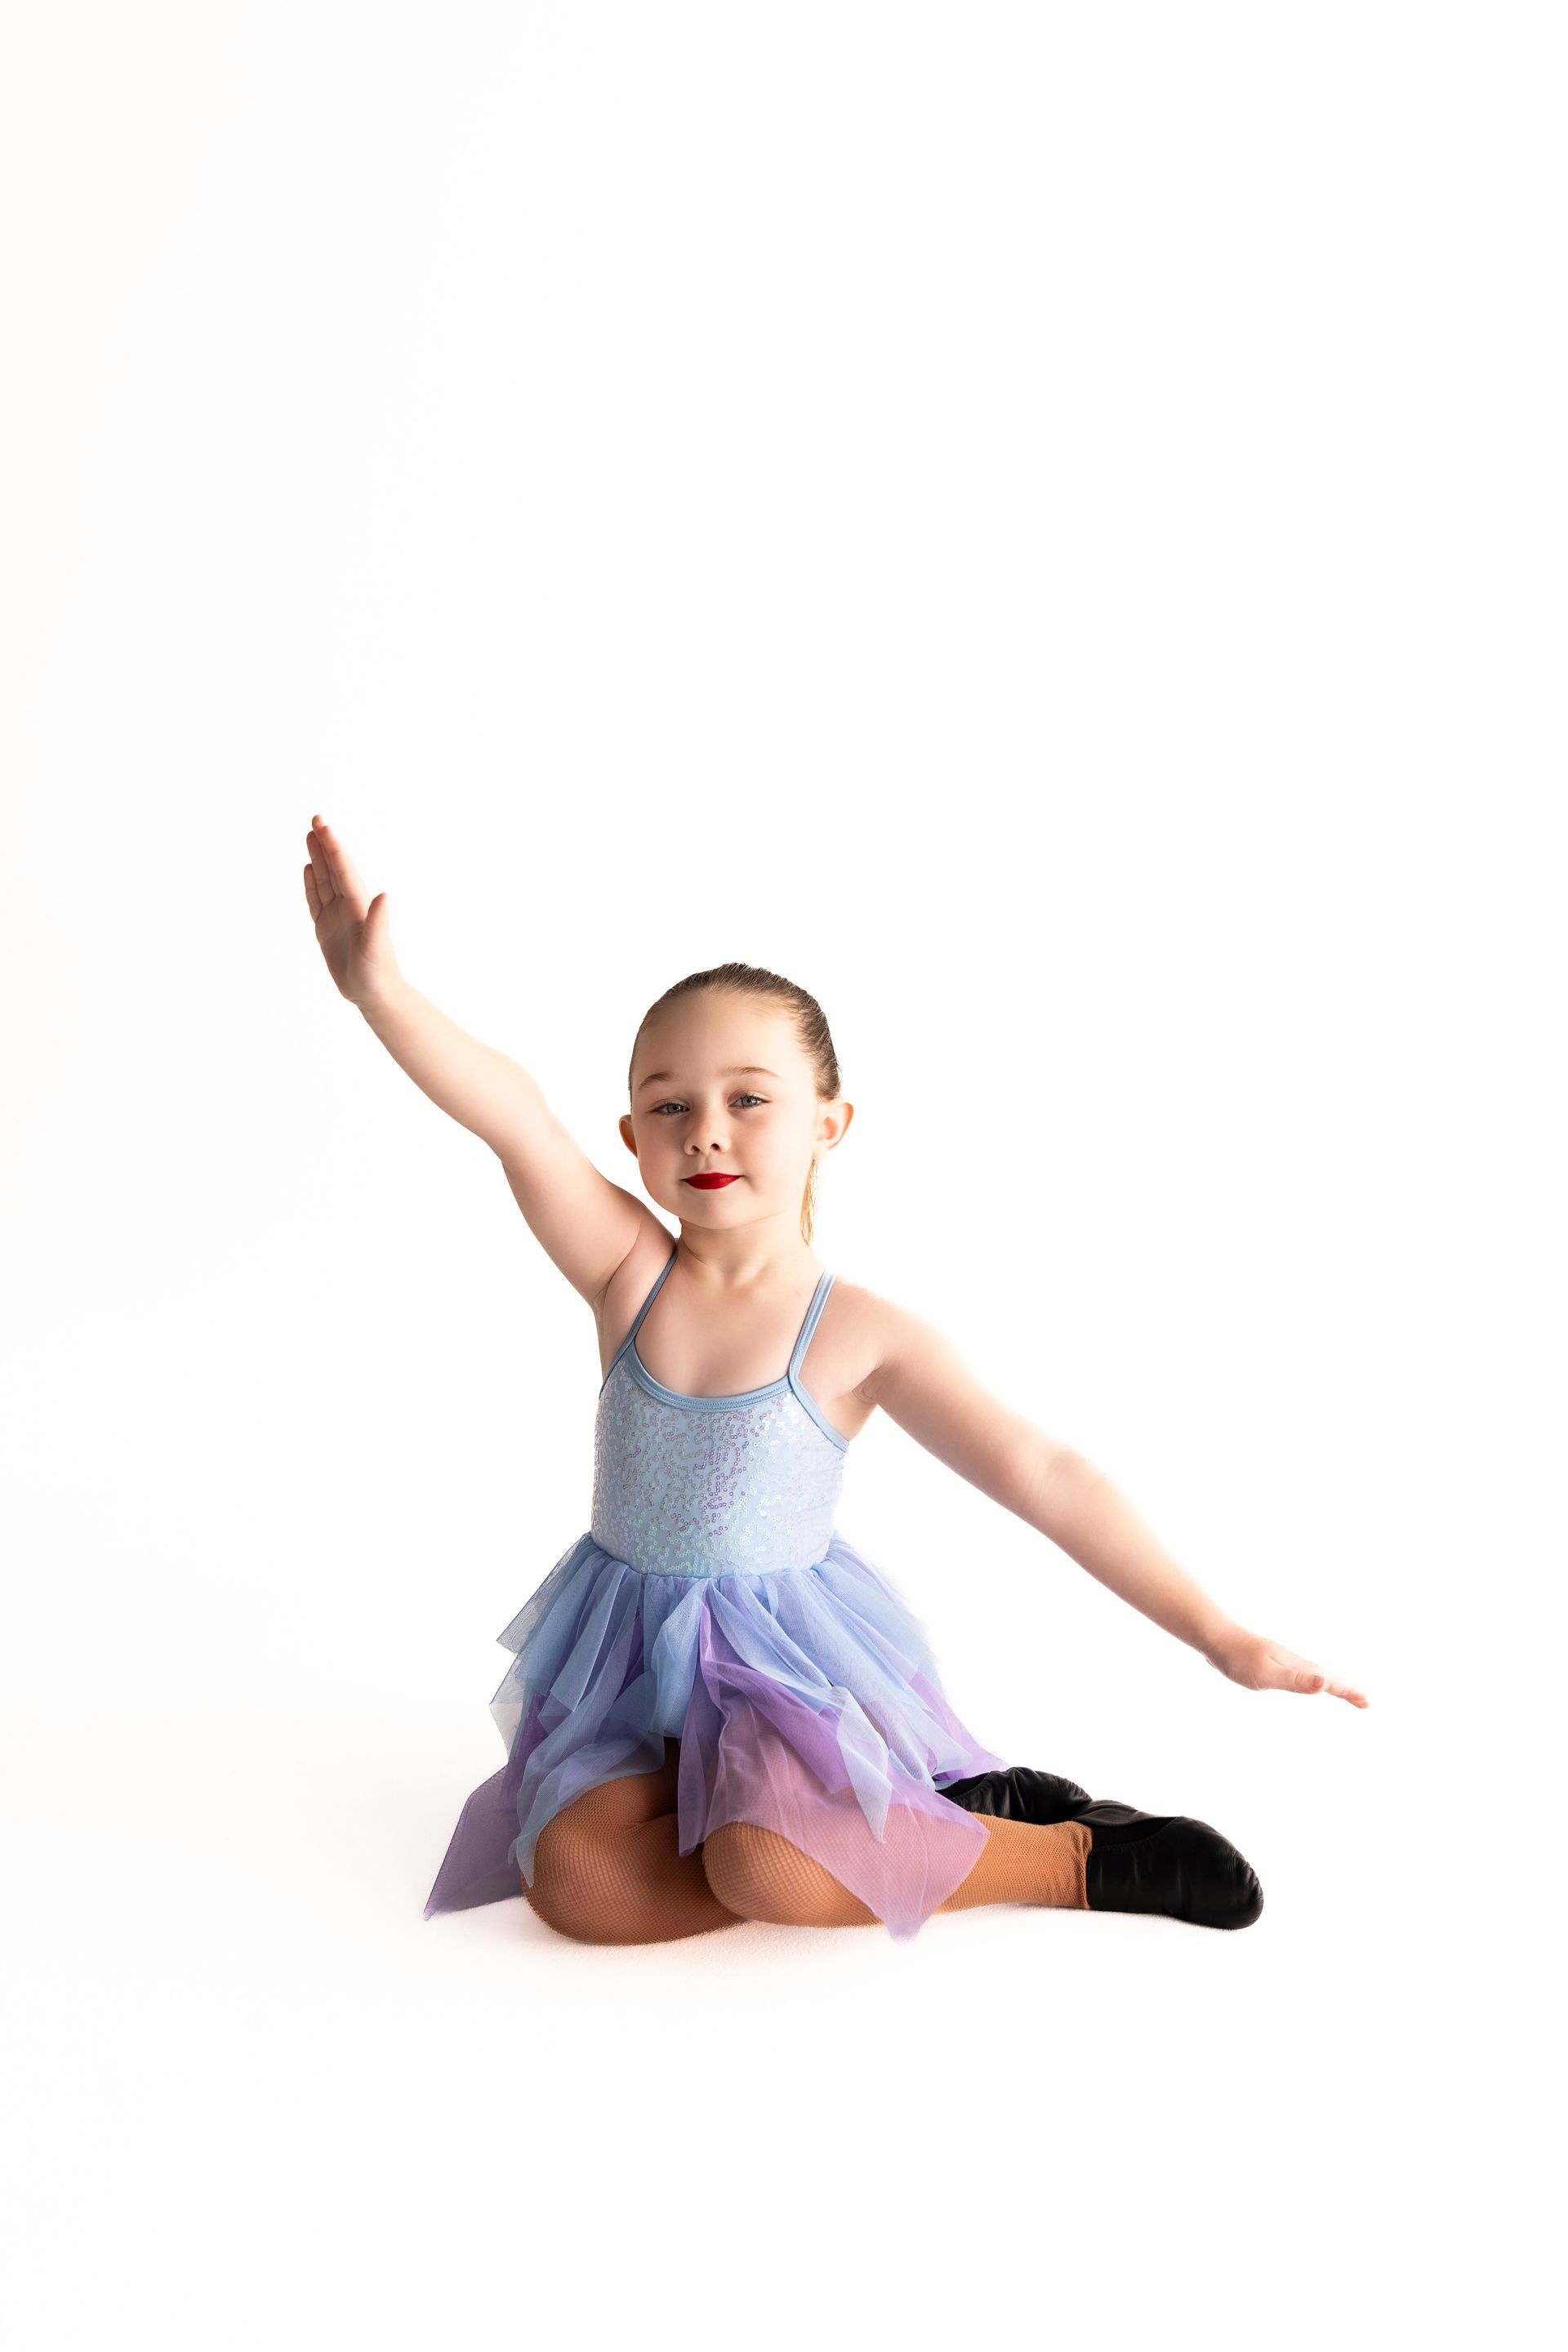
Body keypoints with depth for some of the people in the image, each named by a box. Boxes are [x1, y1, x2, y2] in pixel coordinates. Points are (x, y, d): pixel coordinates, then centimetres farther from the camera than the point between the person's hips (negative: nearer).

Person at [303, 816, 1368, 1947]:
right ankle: (914, 1821, -6)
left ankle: (1068, 1854, -8)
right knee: (575, 1880, -20)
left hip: (791, 1656, -3)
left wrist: (1223, 1638, -13)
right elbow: (517, 1118, -21)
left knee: (772, 1867, -31)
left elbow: (1046, 1478, -11)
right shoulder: (630, 1275, -5)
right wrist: (384, 992, -37)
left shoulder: (862, 1333, -10)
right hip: (634, 1659, 4)